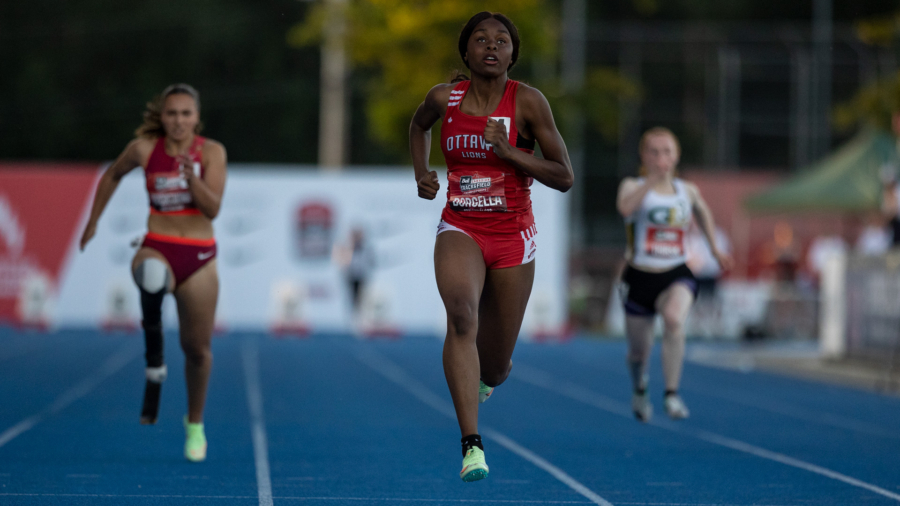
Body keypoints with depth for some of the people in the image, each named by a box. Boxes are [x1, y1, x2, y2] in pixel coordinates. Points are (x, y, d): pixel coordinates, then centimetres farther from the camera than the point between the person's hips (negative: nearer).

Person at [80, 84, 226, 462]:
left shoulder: (211, 152, -2)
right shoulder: (144, 148, 0)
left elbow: (213, 208, -11)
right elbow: (112, 175, 19)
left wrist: (192, 176, -27)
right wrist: (93, 221, 20)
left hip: (199, 256, 1)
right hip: (157, 248, -1)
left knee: (197, 349, 6)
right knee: (151, 276, -42)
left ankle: (195, 423, 31)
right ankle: (154, 361, -27)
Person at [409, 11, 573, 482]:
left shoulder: (528, 102, -7)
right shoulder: (444, 98, -1)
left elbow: (564, 177, -6)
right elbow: (418, 126, 24)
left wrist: (508, 151, -18)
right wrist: (421, 174, 8)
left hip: (512, 235, 0)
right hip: (460, 229, 0)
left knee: (494, 368, 7)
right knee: (461, 314, -32)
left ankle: (482, 373, 49)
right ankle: (471, 445, -36)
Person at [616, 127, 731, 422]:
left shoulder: (687, 191, 5)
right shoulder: (633, 187, -5)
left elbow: (703, 212, 29)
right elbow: (625, 207, -30)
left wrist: (714, 248, 29)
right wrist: (653, 178, -36)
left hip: (676, 276, 1)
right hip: (640, 277, -1)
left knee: (674, 319, -33)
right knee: (639, 350, 11)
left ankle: (672, 395, -27)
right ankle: (639, 391, 46)